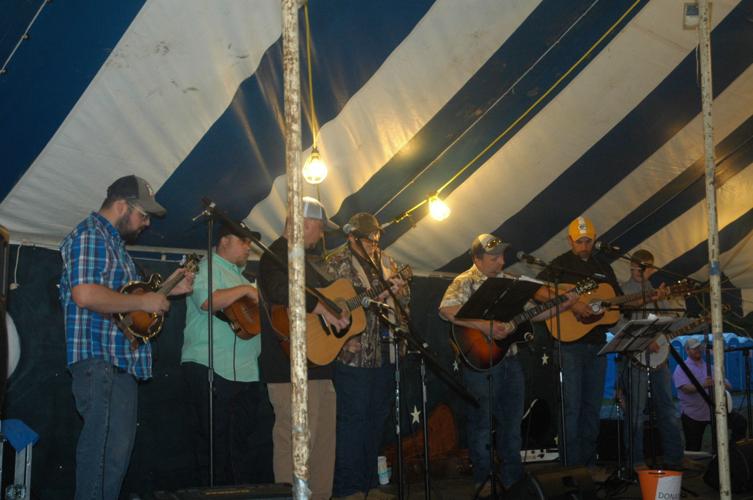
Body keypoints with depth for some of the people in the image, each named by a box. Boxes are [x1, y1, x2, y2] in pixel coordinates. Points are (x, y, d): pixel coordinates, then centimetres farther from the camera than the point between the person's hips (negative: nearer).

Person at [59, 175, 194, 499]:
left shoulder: (112, 241, 23)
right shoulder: (90, 235, -10)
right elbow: (85, 295, -25)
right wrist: (143, 302, -16)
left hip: (121, 362, 11)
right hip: (100, 362, -11)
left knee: (118, 447, 13)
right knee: (109, 451, -11)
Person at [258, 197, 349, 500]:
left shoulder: (308, 258, 23)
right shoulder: (276, 255, -9)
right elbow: (279, 291, -29)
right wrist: (322, 309, -28)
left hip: (319, 362, 11)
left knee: (324, 438, 13)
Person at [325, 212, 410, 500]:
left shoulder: (385, 261, 15)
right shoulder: (336, 263, -5)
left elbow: (405, 299, 17)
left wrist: (399, 290, -4)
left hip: (385, 350, 7)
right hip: (355, 351, -7)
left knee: (377, 417, 12)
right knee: (353, 418, -4)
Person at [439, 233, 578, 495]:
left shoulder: (509, 281, 11)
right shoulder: (465, 282, -9)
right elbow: (446, 309, -27)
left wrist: (560, 307, 3)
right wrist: (485, 325, -30)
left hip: (510, 360, 6)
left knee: (512, 421, 13)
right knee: (481, 422, 3)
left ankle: (513, 478, 25)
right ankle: (483, 481, 16)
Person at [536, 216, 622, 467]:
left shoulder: (602, 265, 15)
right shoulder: (560, 265, -3)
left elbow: (619, 298, 21)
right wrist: (570, 304, -25)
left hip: (597, 342, 6)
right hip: (570, 343, -6)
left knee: (593, 406, 10)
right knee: (572, 406, -5)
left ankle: (589, 462, 19)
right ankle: (573, 465, 0)